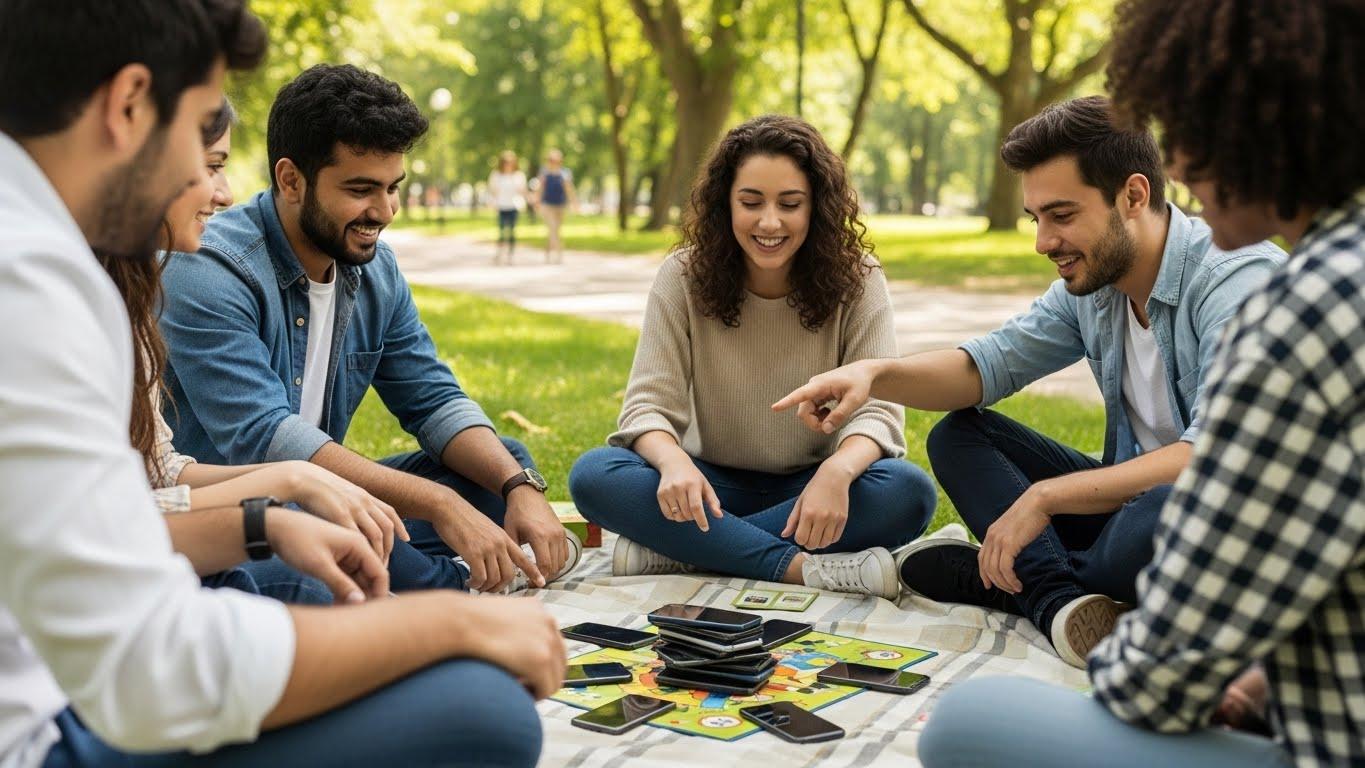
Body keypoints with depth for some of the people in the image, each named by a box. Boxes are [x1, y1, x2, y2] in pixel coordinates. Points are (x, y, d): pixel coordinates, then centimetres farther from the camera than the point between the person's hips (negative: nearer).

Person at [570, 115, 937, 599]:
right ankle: (804, 568, -31)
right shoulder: (684, 277, -8)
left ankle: (677, 549, -27)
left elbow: (879, 409, -15)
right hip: (714, 486, 0)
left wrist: (838, 470, -39)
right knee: (594, 475, -27)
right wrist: (673, 460, -37)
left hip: (811, 489, 0)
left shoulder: (856, 280, -9)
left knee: (909, 492, -31)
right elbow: (648, 405, -12)